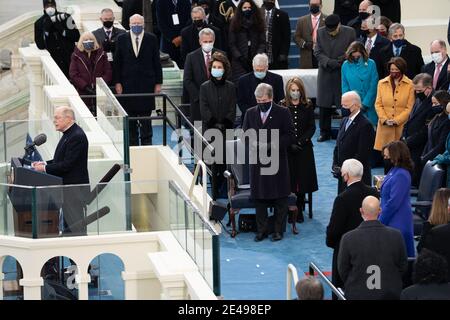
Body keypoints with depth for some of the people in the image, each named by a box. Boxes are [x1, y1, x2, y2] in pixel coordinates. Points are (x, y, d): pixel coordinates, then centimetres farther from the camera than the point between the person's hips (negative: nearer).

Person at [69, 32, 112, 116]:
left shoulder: (101, 54, 11)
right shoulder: (77, 56, 7)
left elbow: (108, 72, 7)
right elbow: (73, 74, 0)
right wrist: (85, 86, -11)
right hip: (82, 92, -1)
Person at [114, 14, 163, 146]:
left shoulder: (151, 39, 3)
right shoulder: (122, 39, 5)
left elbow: (156, 62, 4)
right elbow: (117, 62, 5)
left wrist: (158, 83, 1)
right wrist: (117, 82, -1)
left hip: (146, 84, -1)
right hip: (128, 84, 1)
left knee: (145, 116, 0)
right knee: (130, 118, 5)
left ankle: (146, 143, 7)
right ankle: (132, 144, 12)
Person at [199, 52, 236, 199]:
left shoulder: (230, 87, 7)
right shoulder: (205, 87, 3)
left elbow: (232, 109, 3)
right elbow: (204, 109, -3)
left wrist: (224, 124, -10)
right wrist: (215, 124, -12)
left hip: (227, 130, 2)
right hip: (210, 130, -2)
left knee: (224, 161, 0)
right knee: (213, 162, -7)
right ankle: (215, 192, -5)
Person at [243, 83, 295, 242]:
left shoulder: (283, 113, -4)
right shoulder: (250, 113, 7)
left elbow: (289, 136, -6)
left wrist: (270, 145, -17)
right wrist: (253, 143, -11)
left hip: (277, 160, -3)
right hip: (257, 161, 3)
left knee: (280, 197, 3)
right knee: (259, 197, 7)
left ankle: (278, 229, 13)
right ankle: (262, 229, 17)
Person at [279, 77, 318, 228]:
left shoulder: (307, 106, 3)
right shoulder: (282, 106, -2)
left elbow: (312, 127, 3)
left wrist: (301, 141, -11)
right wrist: (290, 144, -12)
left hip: (304, 148, 1)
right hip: (286, 148, -1)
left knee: (302, 179, 2)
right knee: (288, 179, -3)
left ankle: (299, 210, 13)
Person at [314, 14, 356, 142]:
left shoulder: (349, 32, -5)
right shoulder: (321, 32, 1)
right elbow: (317, 52, 1)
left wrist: (342, 60, -14)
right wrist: (329, 62, -15)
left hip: (344, 73, -2)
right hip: (326, 74, 2)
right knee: (324, 105, 5)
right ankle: (325, 132, 16)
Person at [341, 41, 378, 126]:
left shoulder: (371, 64, -5)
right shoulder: (346, 65, 1)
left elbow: (373, 87, -5)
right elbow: (345, 87, 5)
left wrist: (365, 104, -10)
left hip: (369, 106, -1)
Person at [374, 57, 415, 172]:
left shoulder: (409, 85, 0)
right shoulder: (382, 83, 11)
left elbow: (409, 107, -2)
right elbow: (378, 104, 10)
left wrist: (396, 120, -10)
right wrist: (385, 119, -5)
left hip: (402, 126, -2)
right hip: (385, 127, 3)